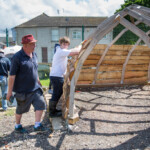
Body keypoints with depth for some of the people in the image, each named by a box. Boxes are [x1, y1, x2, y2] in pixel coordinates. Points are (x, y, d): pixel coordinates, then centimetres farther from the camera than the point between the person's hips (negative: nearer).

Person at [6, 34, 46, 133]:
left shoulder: (34, 55, 4)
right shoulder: (17, 57, -18)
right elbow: (12, 75, -18)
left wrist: (38, 81, 22)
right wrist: (10, 91, -17)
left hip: (35, 88, 6)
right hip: (22, 90, -6)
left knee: (41, 104, -1)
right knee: (21, 109, 12)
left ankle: (37, 125, 12)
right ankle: (18, 126, 35)